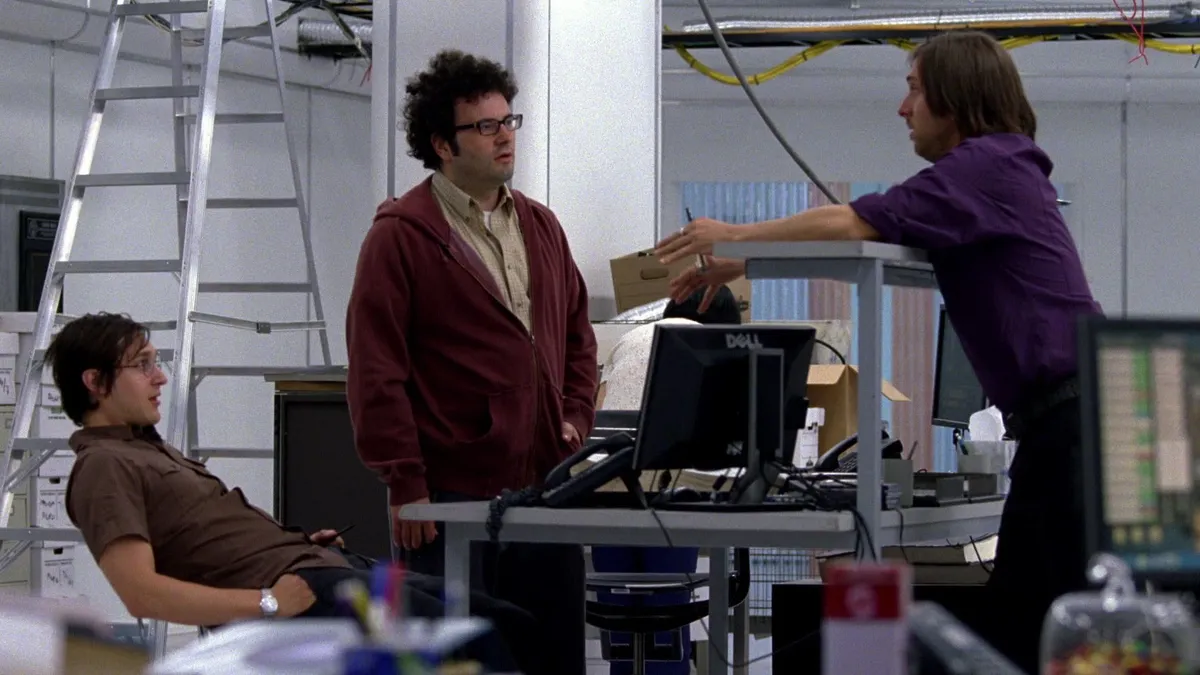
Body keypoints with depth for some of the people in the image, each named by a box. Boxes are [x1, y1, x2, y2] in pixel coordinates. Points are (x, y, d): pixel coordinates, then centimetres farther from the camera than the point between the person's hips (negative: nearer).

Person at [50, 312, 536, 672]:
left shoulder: (151, 450, 25)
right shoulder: (103, 467, -6)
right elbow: (141, 593, -20)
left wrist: (298, 543, 12)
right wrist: (268, 603, -22)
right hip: (296, 595, -10)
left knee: (512, 626, 2)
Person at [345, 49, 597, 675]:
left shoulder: (540, 226, 15)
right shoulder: (400, 235, -6)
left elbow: (578, 335, 25)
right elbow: (376, 368, -10)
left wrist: (575, 418, 9)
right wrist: (405, 483, -13)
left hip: (544, 483, 6)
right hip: (454, 494, -6)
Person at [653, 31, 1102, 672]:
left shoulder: (989, 163, -10)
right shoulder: (990, 169, 21)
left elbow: (853, 225, -17)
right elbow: (870, 239, 23)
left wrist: (734, 236, -5)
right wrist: (741, 267, 21)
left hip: (1074, 419, -10)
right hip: (1052, 422, 10)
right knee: (1016, 616, 9)